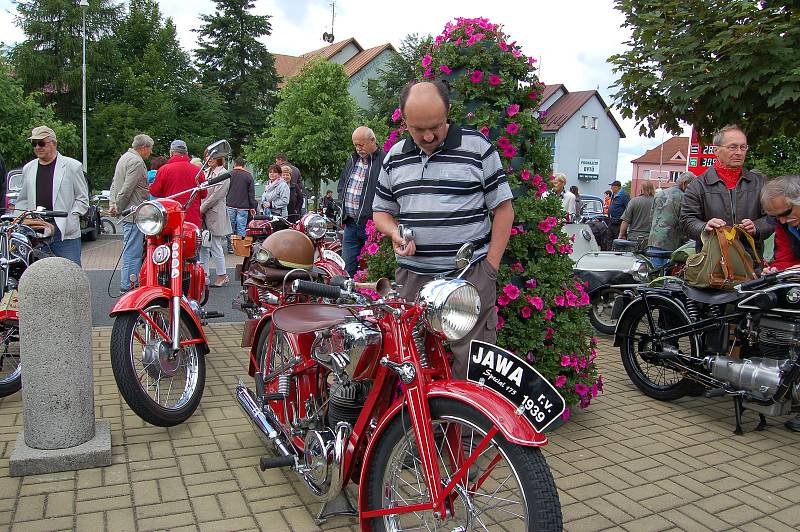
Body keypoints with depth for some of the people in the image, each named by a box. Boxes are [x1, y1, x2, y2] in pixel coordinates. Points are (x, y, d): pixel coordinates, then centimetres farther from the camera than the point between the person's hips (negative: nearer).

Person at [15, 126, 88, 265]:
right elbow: (22, 200, 23)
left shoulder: (72, 166, 2)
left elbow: (82, 198, 3)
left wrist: (70, 219, -8)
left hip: (66, 233, -4)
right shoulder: (28, 168, 18)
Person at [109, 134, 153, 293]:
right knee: (133, 252, -8)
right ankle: (128, 286, -5)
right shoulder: (137, 162, -13)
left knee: (130, 250, 16)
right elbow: (127, 188, -20)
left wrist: (113, 204, 12)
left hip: (127, 212, 11)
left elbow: (114, 183, 21)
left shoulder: (125, 157, 20)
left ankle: (128, 284, 23)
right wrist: (119, 208, -10)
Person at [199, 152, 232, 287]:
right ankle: (205, 275, 15)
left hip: (215, 214, -7)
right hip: (203, 214, 8)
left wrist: (202, 208, -11)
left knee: (215, 246, -4)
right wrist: (199, 208, 3)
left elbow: (216, 195, -13)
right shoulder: (206, 172, 15)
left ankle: (222, 275, 6)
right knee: (203, 246, 9)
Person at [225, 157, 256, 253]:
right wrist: (252, 207, 7)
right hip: (243, 206, -1)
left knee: (230, 227, 7)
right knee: (241, 228, 1)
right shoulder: (248, 175, 2)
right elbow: (251, 192, 3)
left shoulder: (229, 174, 3)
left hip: (230, 205, 1)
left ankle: (230, 247, 9)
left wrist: (224, 202, 13)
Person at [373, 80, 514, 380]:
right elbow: (381, 211, 20)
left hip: (470, 277, -3)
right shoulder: (394, 157, 13)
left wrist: (490, 268, -4)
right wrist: (395, 234, -3)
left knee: (471, 368, -4)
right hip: (411, 277, 4)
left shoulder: (478, 148, 1)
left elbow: (503, 208, 2)